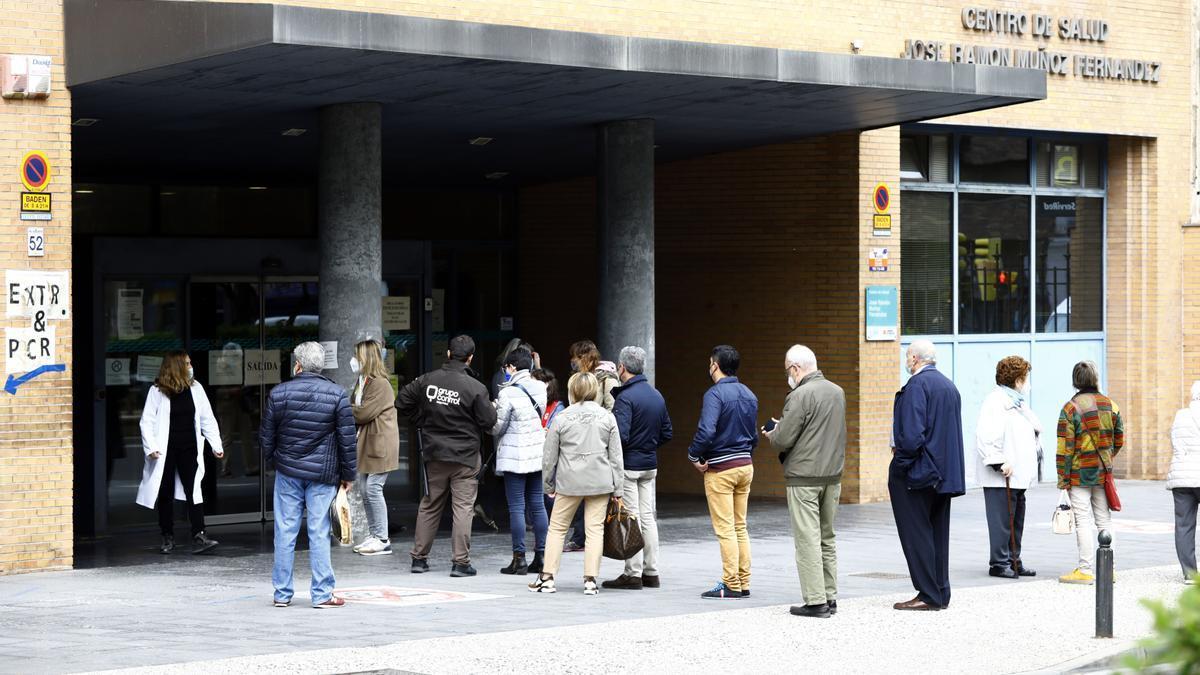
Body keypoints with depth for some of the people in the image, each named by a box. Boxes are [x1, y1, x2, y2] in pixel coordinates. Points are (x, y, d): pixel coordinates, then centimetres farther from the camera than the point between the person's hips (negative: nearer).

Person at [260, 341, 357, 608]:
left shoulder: (278, 393, -1)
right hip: (322, 475, -1)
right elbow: (347, 438, -3)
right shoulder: (337, 395, -5)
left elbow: (266, 436, 6)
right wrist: (348, 474, 6)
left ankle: (282, 593, 10)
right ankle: (322, 594, 2)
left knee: (285, 532, 6)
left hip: (287, 471, 1)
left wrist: (271, 463, 22)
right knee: (319, 533, 1)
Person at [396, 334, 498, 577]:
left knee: (430, 505, 15)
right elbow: (488, 421, -11)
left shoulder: (427, 380, -3)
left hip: (434, 454, 4)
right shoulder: (475, 388, -15)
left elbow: (402, 402, 5)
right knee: (463, 507, 1)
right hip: (465, 457, -4)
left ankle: (419, 558, 19)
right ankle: (460, 562, -3)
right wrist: (493, 408, 10)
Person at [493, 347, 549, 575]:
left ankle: (519, 558, -1)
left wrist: (493, 411, 11)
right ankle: (541, 556, 11)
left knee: (517, 507, -2)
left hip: (515, 457, -6)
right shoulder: (541, 388, 4)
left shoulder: (508, 393, -15)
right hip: (538, 453, 6)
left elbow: (497, 427, -11)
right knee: (537, 505, 10)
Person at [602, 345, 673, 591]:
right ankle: (651, 572, 15)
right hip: (650, 465, 8)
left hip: (628, 465, -8)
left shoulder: (625, 397, -16)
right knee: (648, 518, 12)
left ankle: (633, 573, -3)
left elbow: (620, 435, -24)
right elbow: (666, 433, 14)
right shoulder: (657, 396, 10)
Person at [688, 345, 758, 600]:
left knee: (725, 529, -4)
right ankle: (744, 583, 13)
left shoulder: (715, 394, -14)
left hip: (720, 469, -8)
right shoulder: (749, 395, 11)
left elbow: (706, 431, -25)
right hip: (746, 466, 8)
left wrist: (694, 456, -11)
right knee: (740, 527, 12)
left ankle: (731, 585, -4)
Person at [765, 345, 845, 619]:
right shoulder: (838, 392, 9)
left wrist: (772, 434, 7)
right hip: (833, 474, 8)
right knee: (826, 537, 15)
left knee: (808, 539, -4)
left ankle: (816, 601, -4)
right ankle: (830, 596, 17)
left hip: (804, 478, -8)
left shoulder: (799, 396, -16)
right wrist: (782, 428, 21)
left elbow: (783, 440, -16)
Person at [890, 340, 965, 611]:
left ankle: (929, 596, -5)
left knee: (916, 534, -4)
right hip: (945, 472, 9)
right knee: (938, 534, 13)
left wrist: (900, 457, -11)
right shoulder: (949, 385, 13)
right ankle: (941, 593, 16)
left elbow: (911, 433, -23)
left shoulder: (917, 384, -14)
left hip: (919, 473, -9)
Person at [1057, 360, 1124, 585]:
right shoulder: (1110, 405, 4)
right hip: (1104, 473, 5)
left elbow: (1065, 447, -12)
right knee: (1104, 520, 12)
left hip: (1079, 474, -5)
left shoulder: (1071, 408, -11)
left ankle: (1085, 570, -6)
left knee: (1083, 521, -4)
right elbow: (1119, 439, 11)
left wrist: (1063, 479, -7)